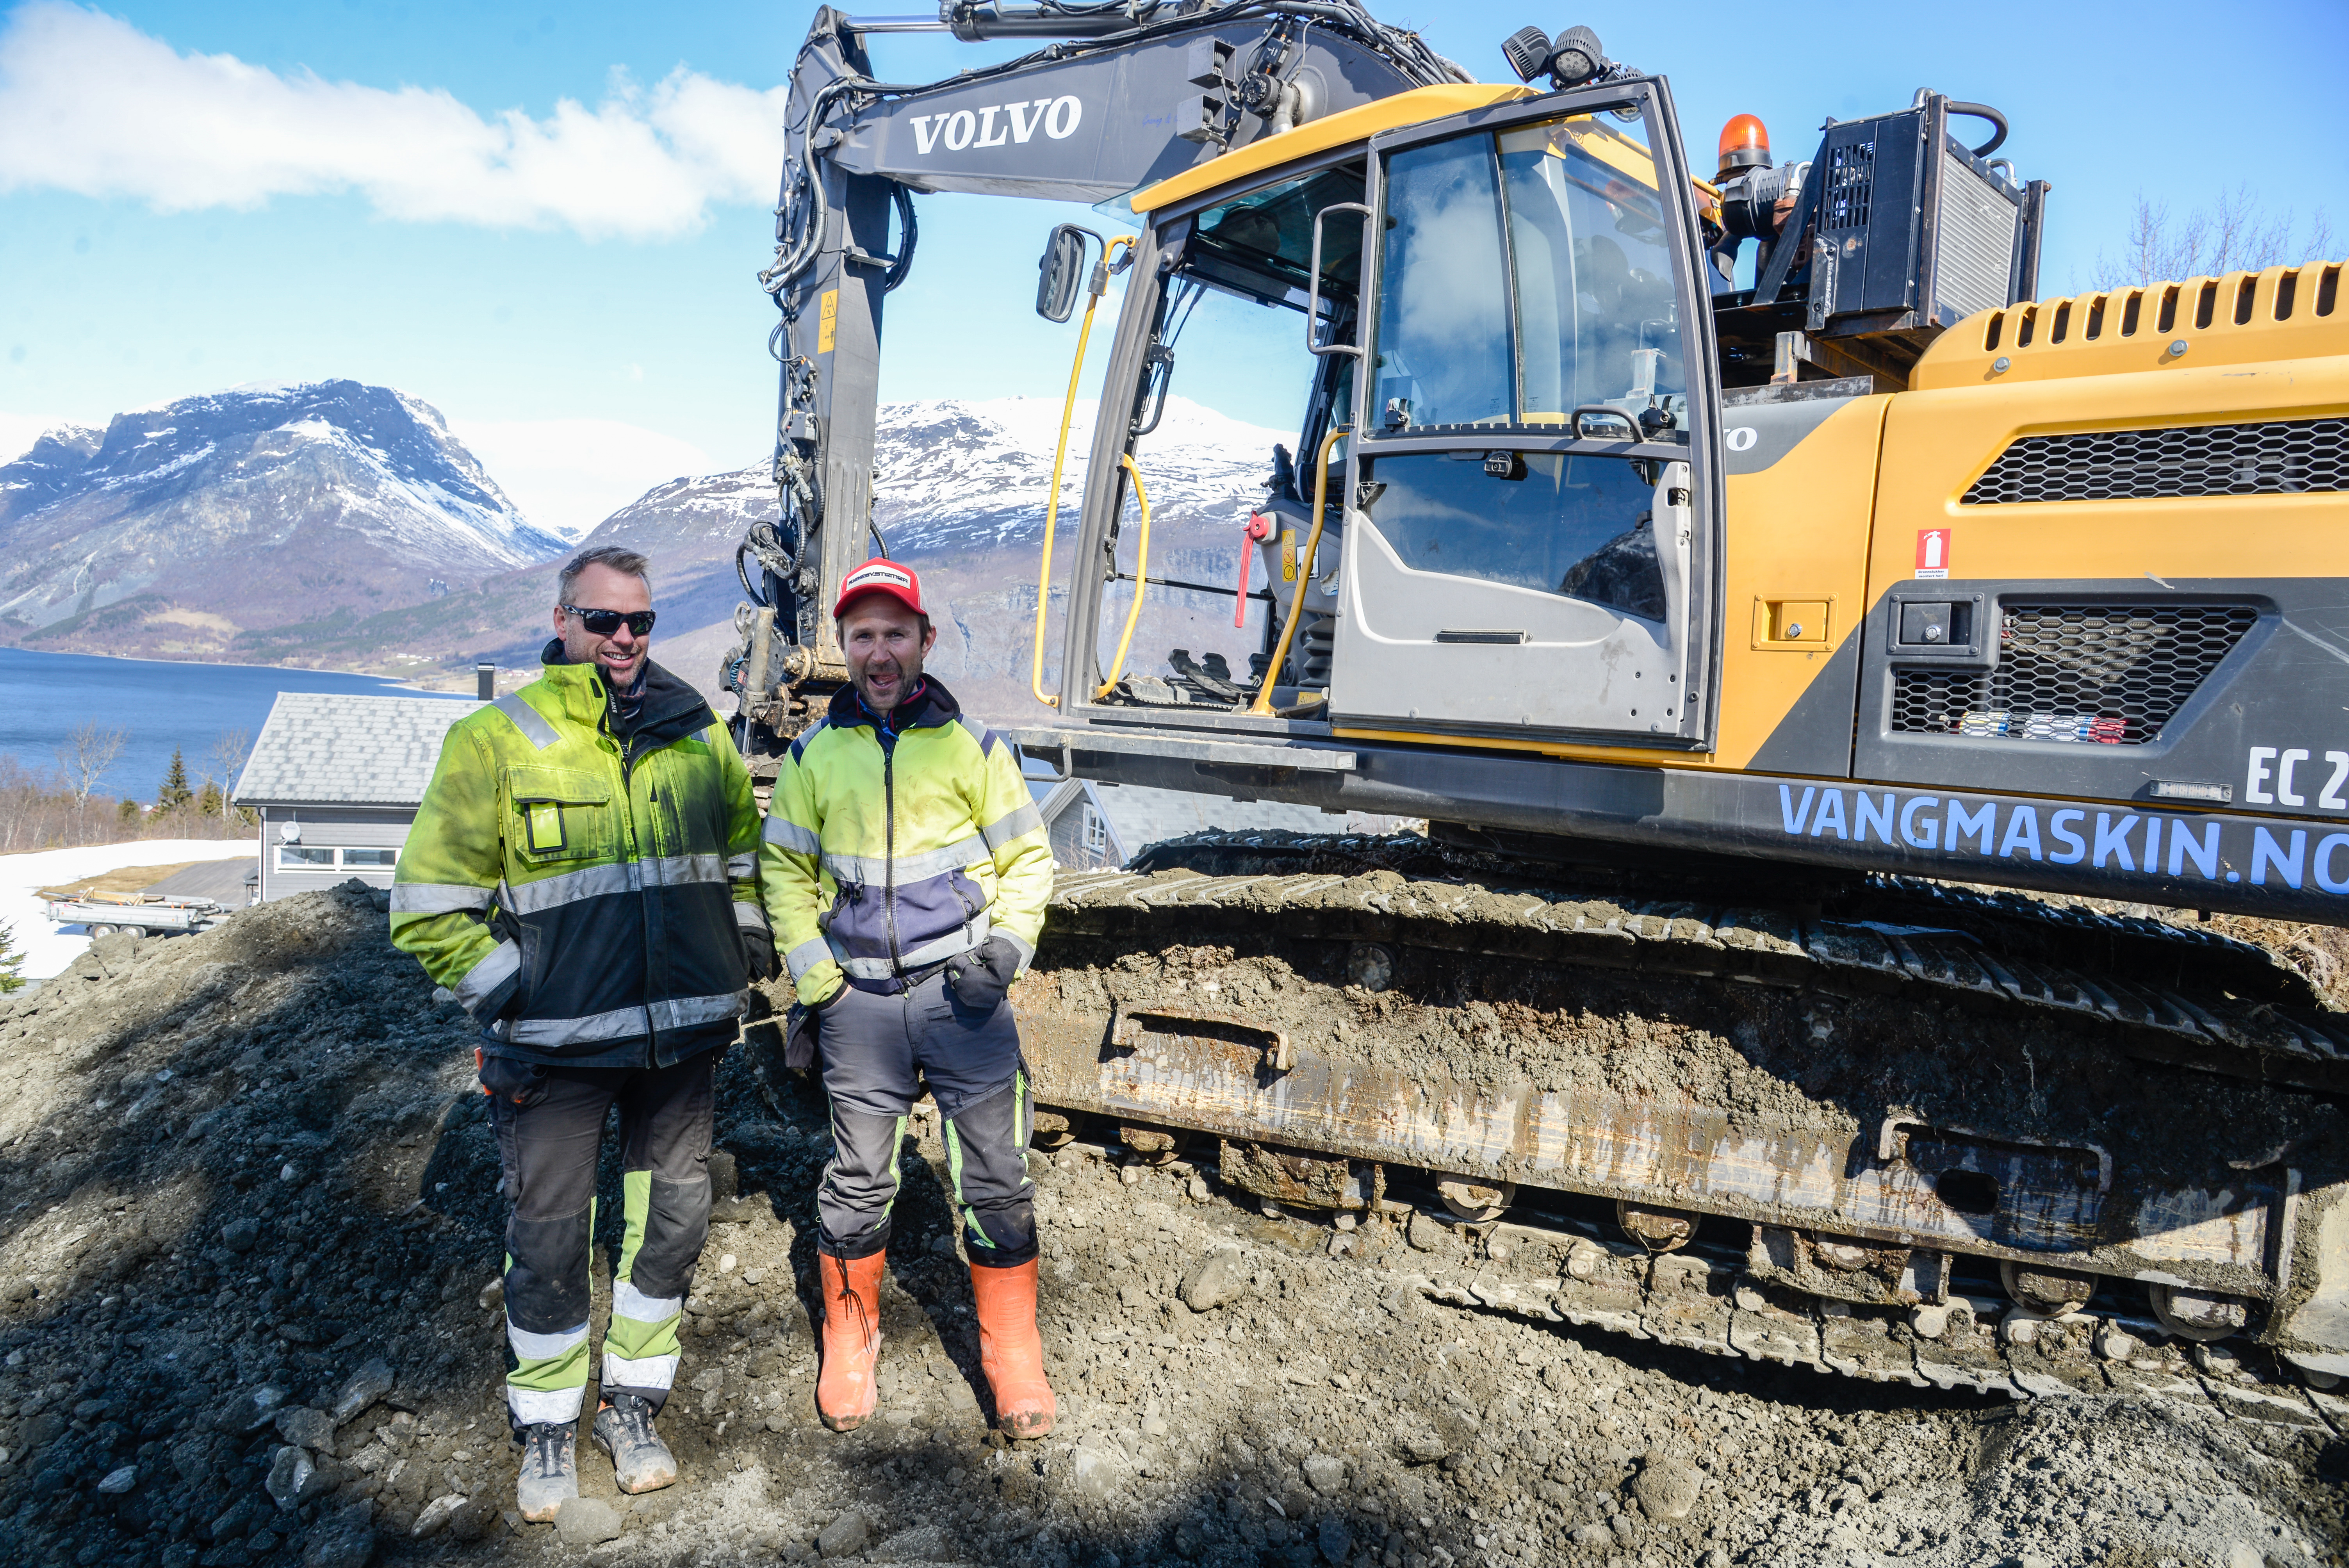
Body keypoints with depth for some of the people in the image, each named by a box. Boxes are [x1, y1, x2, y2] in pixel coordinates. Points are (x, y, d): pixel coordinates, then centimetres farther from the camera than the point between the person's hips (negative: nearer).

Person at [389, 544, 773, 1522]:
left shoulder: (697, 737, 5)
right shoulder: (495, 741, -6)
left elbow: (745, 854, 20)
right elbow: (431, 902, -5)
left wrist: (744, 955, 10)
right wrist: (505, 992, -9)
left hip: (678, 1037, 4)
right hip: (555, 1045, -3)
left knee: (671, 1223, 13)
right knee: (548, 1240, 6)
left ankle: (633, 1404, 33)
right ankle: (546, 1426, 29)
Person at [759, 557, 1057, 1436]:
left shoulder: (971, 744, 2)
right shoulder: (814, 753, 6)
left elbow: (1027, 856, 8)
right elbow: (785, 870, 12)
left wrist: (1006, 946, -6)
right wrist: (811, 978, 2)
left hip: (962, 991, -1)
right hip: (859, 1000, 1)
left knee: (996, 1181, 2)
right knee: (858, 1181, 10)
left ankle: (1012, 1352, 19)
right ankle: (849, 1338, 31)